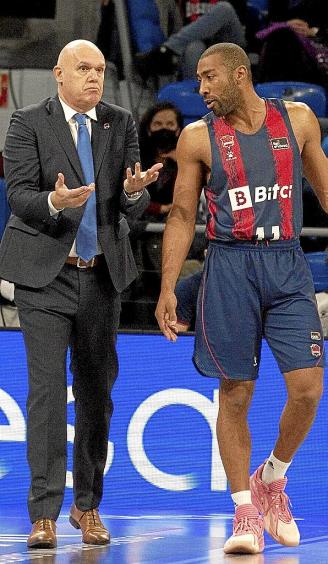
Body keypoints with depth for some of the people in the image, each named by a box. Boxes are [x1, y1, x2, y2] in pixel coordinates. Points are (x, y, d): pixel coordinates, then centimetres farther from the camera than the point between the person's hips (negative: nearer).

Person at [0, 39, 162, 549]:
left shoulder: (121, 124, 6)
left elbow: (135, 204, 2)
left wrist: (134, 191, -21)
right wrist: (54, 202, -31)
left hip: (102, 274, 4)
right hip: (45, 273, -4)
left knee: (96, 389, 8)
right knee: (47, 388, -10)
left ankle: (87, 507, 19)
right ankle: (44, 514, -9)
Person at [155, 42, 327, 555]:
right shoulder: (199, 137, 4)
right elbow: (182, 215, 6)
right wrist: (167, 289, -1)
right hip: (230, 267, -1)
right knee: (235, 394, -1)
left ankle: (273, 478, 18)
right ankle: (245, 513, 8)